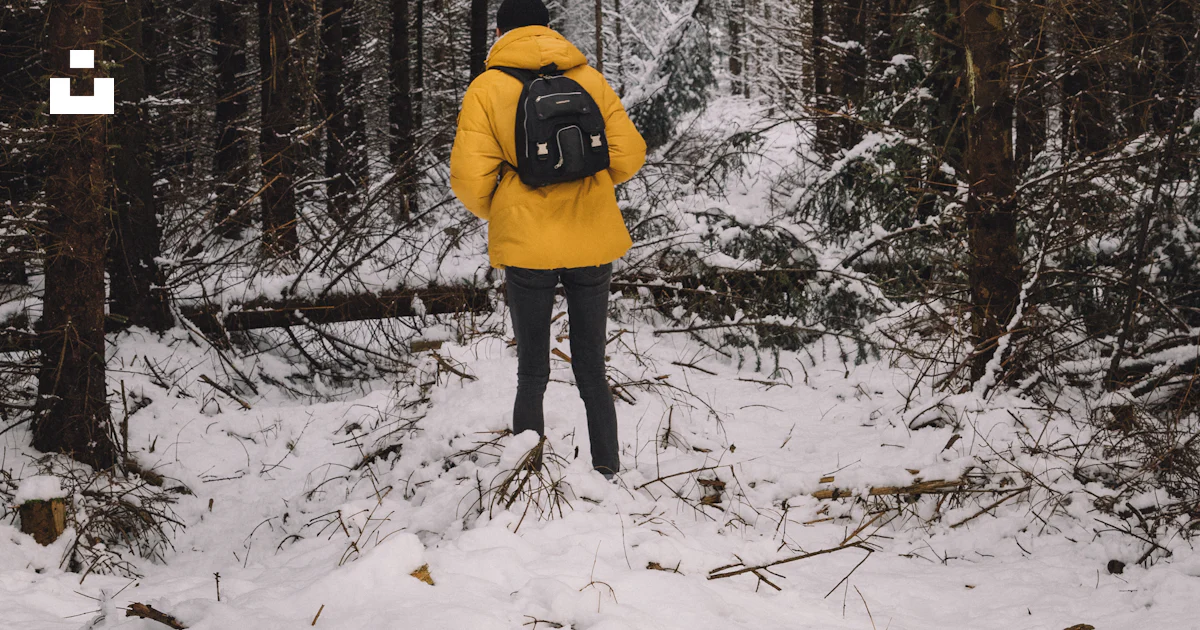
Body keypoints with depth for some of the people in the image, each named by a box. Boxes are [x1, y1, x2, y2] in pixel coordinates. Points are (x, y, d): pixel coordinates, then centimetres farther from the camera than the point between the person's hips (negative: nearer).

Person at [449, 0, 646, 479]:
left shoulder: (487, 88, -4)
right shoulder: (590, 80, 4)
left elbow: (470, 179, -10)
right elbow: (628, 155, 1)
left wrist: (494, 213, 11)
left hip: (526, 246, -2)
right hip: (592, 243, 2)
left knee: (531, 375, 8)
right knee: (592, 372, 12)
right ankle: (607, 474, 12)